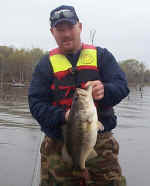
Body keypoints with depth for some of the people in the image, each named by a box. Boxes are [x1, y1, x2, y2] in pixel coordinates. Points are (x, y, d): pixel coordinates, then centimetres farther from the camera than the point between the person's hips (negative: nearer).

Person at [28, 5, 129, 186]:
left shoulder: (101, 56, 8)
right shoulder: (46, 64, 7)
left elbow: (122, 86, -3)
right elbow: (36, 103, -2)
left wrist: (105, 91, -26)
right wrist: (63, 116, -20)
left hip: (101, 143, 0)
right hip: (58, 146, 0)